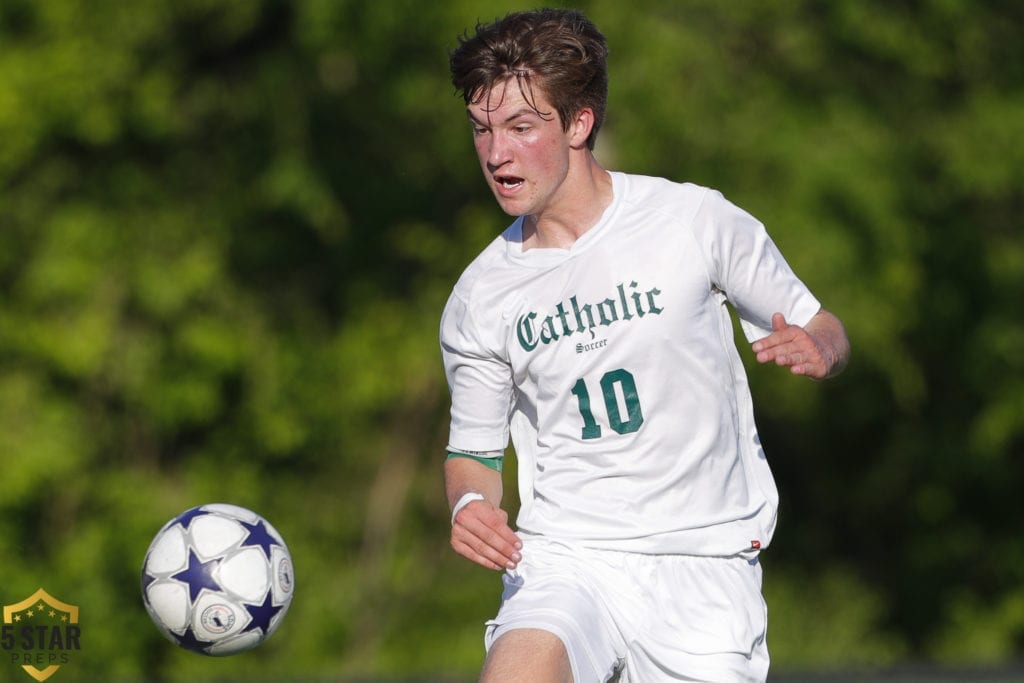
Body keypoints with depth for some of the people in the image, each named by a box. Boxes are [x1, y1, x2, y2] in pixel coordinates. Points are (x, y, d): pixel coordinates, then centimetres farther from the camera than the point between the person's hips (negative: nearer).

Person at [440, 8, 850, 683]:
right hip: (561, 559, 0)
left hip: (705, 565, 0)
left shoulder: (697, 221, -2)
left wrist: (815, 350, -15)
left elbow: (823, 332, 8)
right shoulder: (479, 298, 3)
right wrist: (469, 502, -7)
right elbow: (474, 450, 15)